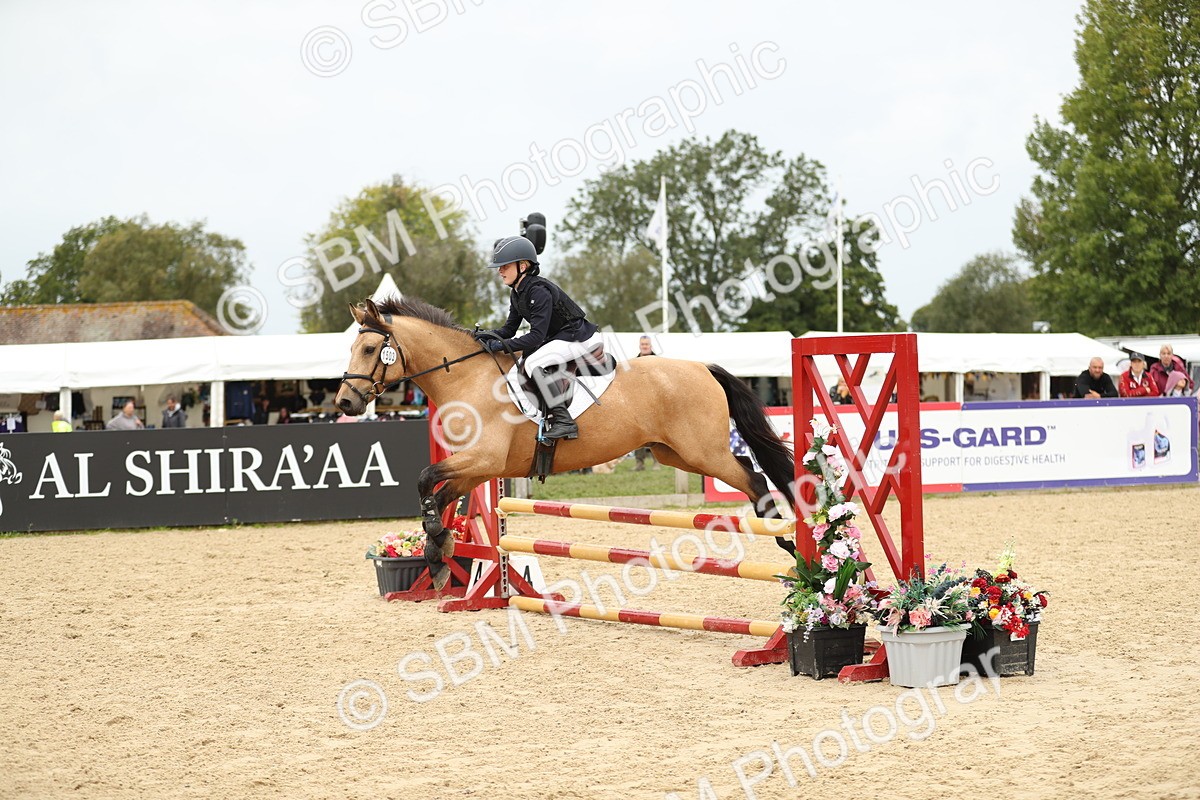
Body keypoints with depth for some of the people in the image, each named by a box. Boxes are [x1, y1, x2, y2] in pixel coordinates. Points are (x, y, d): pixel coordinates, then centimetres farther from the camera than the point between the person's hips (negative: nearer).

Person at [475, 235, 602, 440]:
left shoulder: (539, 291, -24)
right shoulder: (516, 294, 6)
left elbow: (537, 335, -29)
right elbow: (509, 329, 9)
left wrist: (503, 345, -32)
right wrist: (490, 336, -10)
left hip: (581, 338, -11)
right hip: (558, 338, 11)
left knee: (534, 361, -26)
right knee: (523, 362, 10)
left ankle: (562, 421, -27)